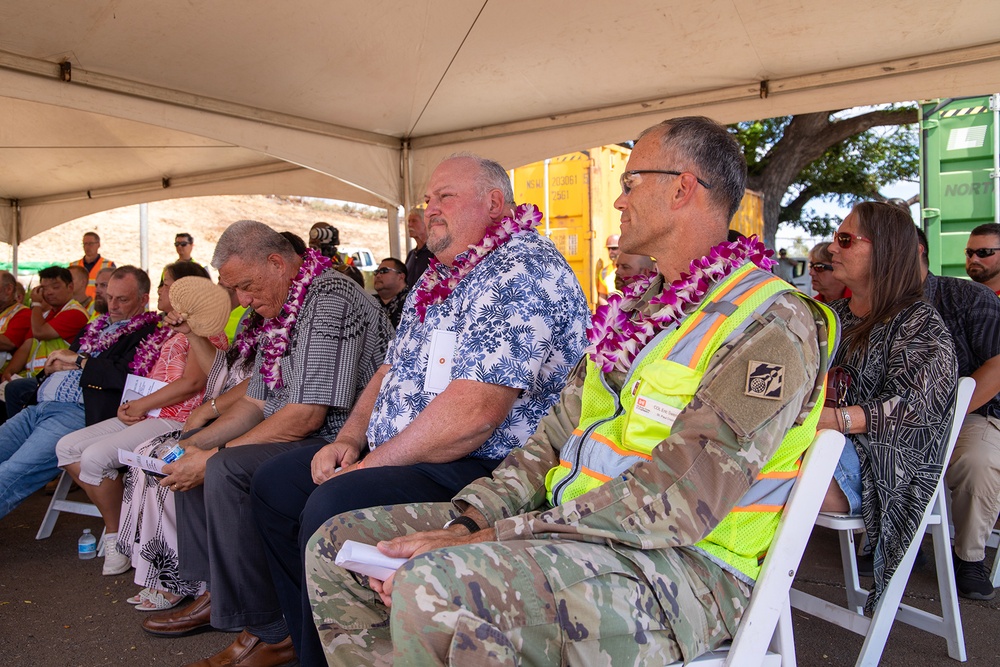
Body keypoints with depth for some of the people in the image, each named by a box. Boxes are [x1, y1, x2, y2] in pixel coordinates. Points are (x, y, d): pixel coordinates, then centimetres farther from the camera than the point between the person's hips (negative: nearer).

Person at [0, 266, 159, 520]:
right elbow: (52, 365, 24)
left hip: (78, 413, -9)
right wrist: (82, 364, 1)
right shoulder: (96, 327, 26)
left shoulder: (147, 334, 0)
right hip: (39, 407, 9)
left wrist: (79, 360, -4)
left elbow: (123, 375, -18)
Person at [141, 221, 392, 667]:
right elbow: (255, 403, 18)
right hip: (295, 439, 11)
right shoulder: (280, 310, 14)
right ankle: (216, 593, 17)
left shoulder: (330, 301, -18)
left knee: (228, 469, -27)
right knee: (191, 462, 15)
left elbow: (305, 416, -24)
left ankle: (268, 631, -16)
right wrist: (192, 445, 4)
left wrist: (214, 457, -18)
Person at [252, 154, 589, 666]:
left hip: (481, 470, -10)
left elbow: (475, 409, -26)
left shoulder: (521, 269, -16)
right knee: (275, 482, 10)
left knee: (332, 507, -29)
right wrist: (349, 439, 6)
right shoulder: (440, 277, 16)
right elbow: (393, 369, 23)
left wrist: (371, 465, -17)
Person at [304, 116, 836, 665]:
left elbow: (675, 505, -23)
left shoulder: (772, 323, -12)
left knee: (436, 590, -36)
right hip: (565, 527, 9)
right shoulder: (636, 308, 18)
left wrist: (490, 538, -23)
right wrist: (467, 522, -3)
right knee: (338, 545, 2)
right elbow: (556, 436, 13)